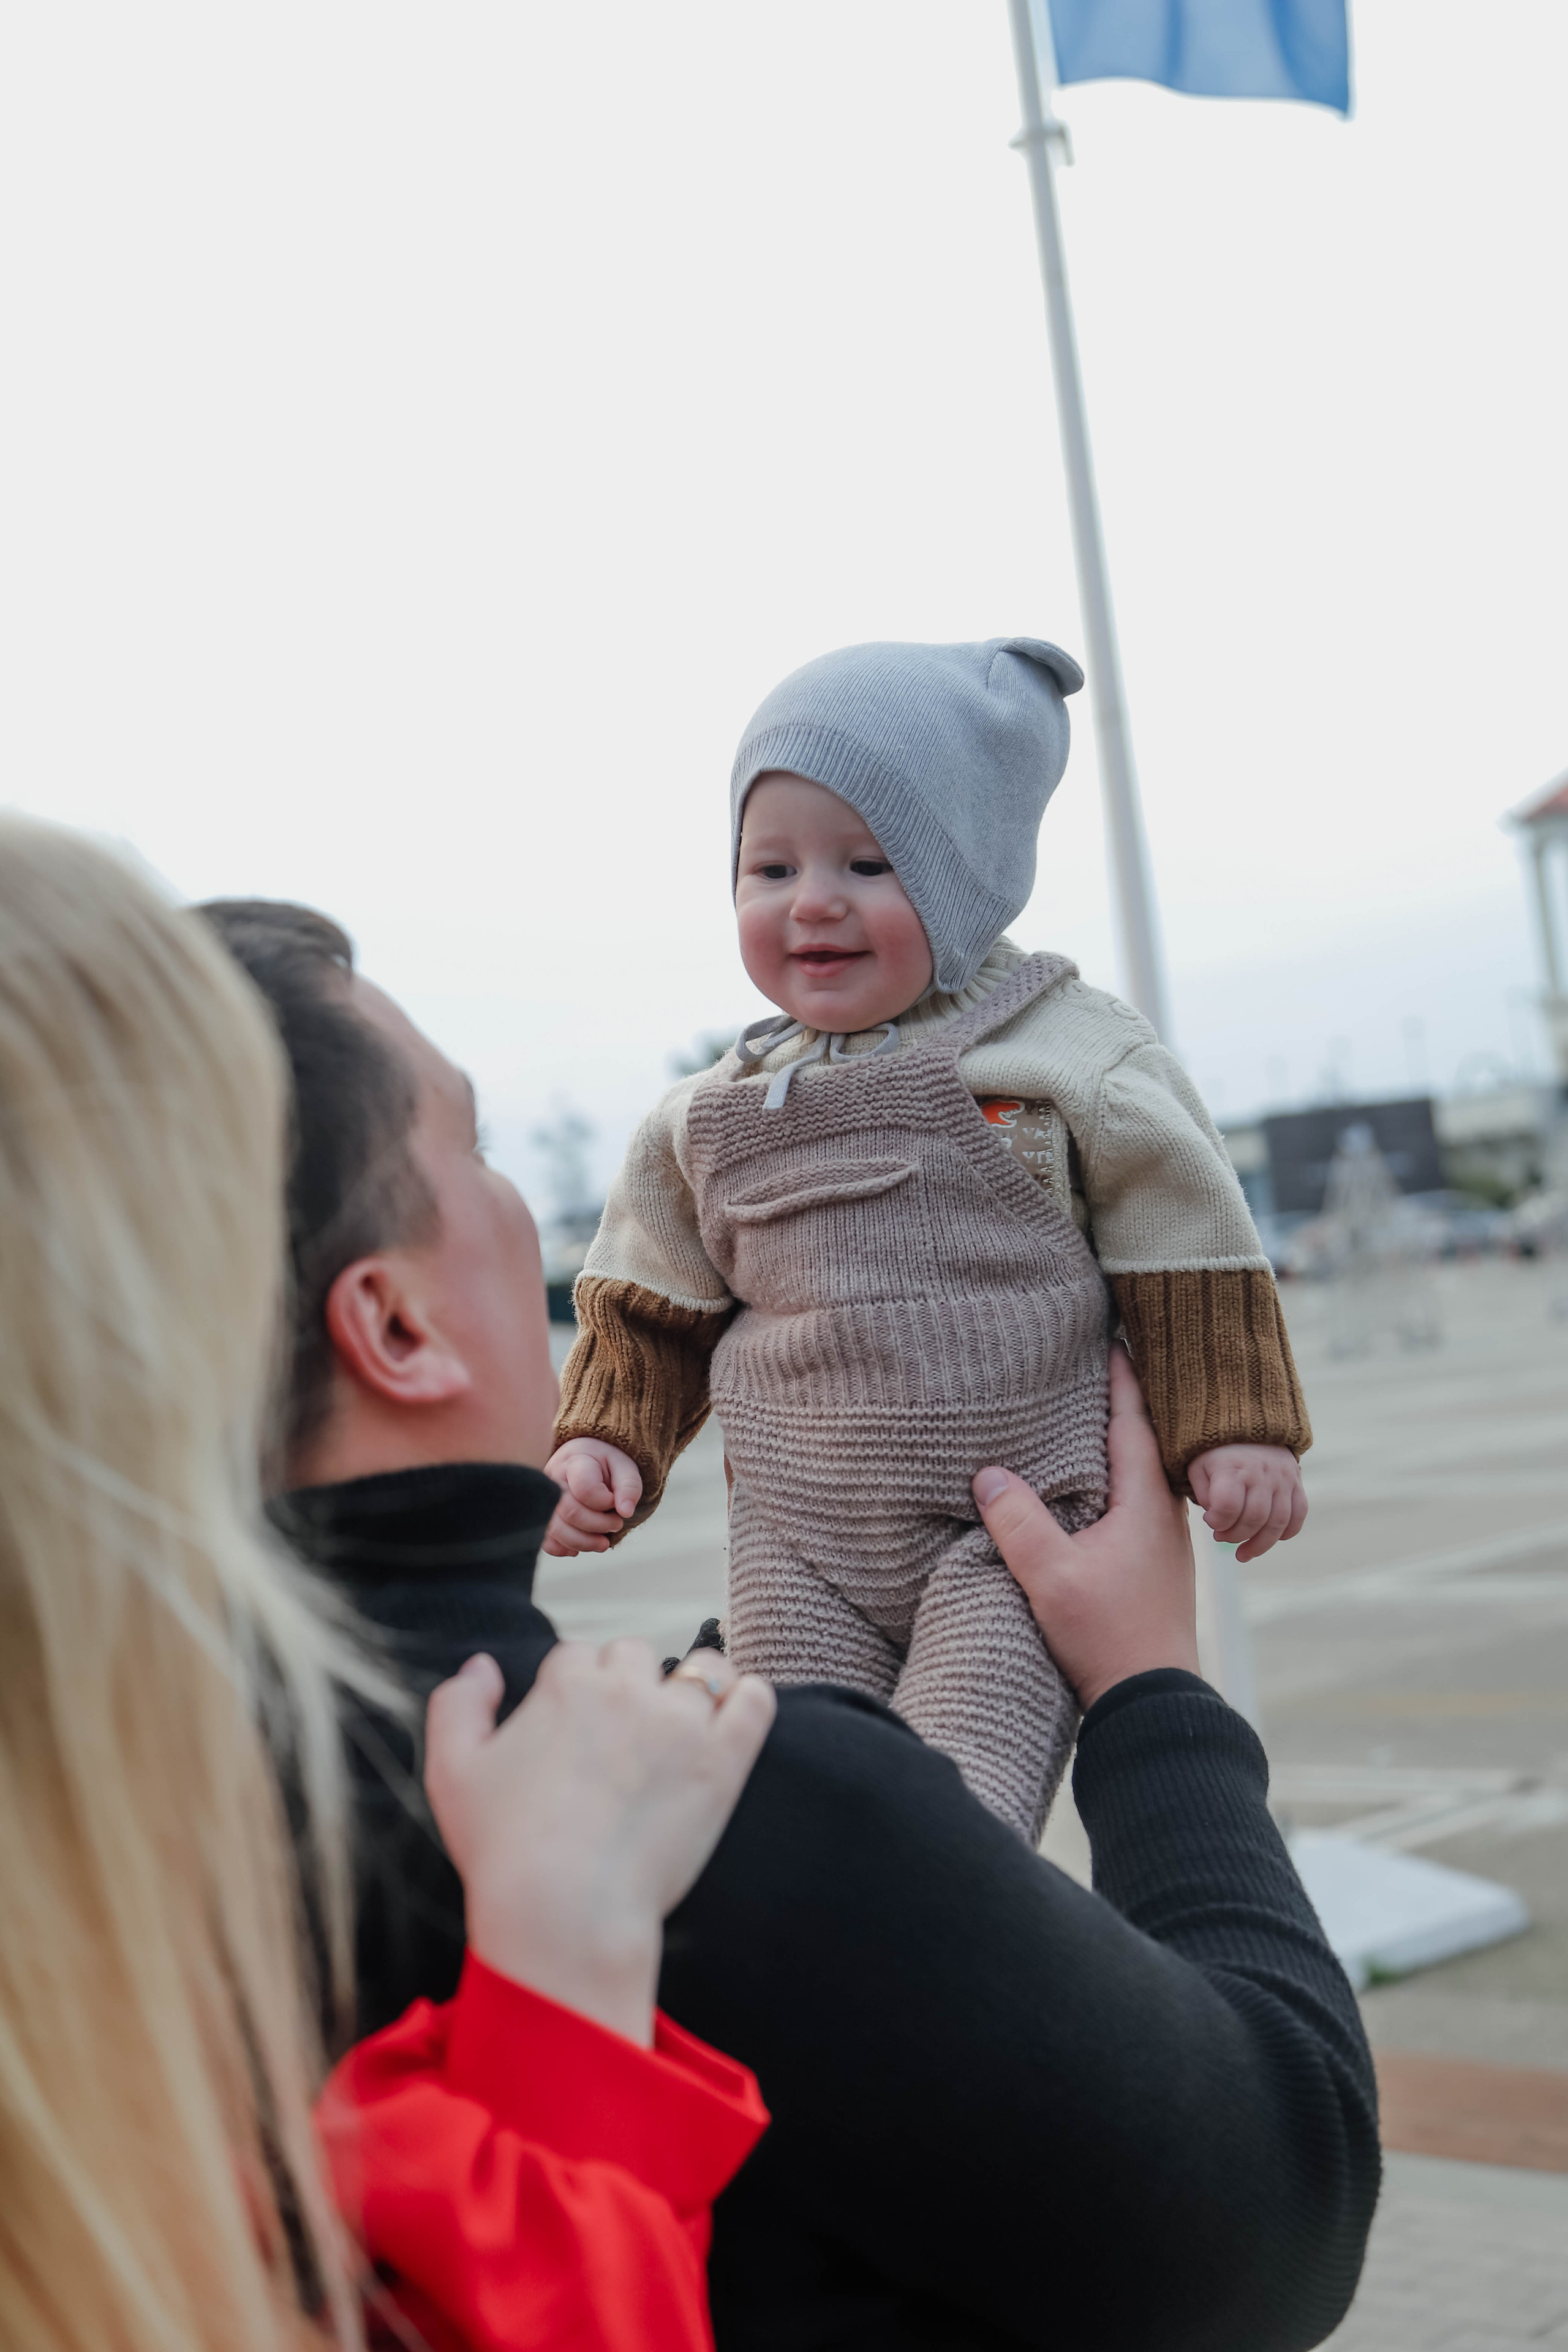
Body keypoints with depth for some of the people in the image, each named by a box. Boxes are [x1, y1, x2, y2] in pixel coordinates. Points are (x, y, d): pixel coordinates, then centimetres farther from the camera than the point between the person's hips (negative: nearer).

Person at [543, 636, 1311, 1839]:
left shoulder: (1069, 1053, -3)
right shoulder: (710, 1119, 8)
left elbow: (1183, 1249, 1)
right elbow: (653, 1307, 16)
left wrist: (1233, 1429, 0)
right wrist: (603, 1439, 4)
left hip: (1013, 1530, -4)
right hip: (798, 1549, 4)